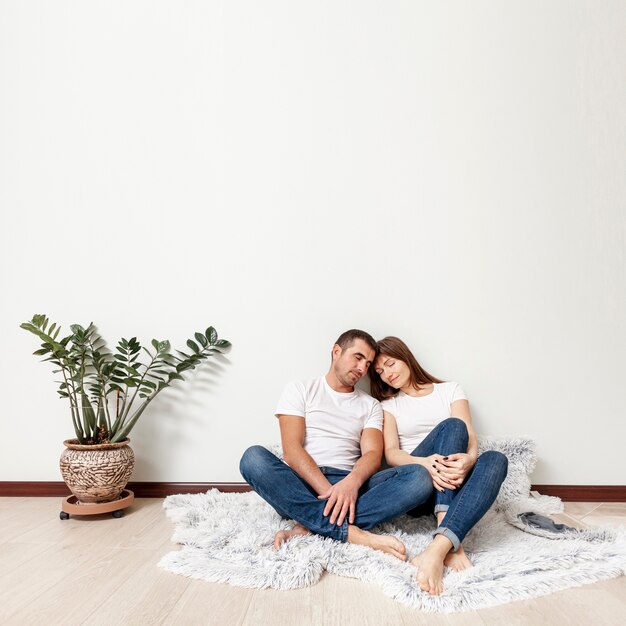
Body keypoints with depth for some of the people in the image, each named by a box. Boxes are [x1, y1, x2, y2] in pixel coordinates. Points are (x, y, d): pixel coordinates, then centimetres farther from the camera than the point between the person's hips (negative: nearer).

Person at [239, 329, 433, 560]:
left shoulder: (371, 405, 19)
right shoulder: (300, 390, 10)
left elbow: (373, 453, 2)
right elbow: (291, 450, -4)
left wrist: (352, 482, -23)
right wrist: (328, 491, -20)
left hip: (349, 485, 3)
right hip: (301, 485, -2)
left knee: (419, 477, -22)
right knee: (253, 457, -32)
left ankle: (308, 526, -32)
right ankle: (352, 533, -38)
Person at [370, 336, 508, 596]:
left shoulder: (450, 390, 15)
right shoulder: (388, 404, 16)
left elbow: (470, 437, 0)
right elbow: (391, 453, -1)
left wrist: (469, 459, -27)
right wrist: (423, 462, -25)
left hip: (451, 483, 2)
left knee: (495, 459, -31)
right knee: (452, 426, -28)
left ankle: (437, 549, -49)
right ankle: (452, 544, -43)